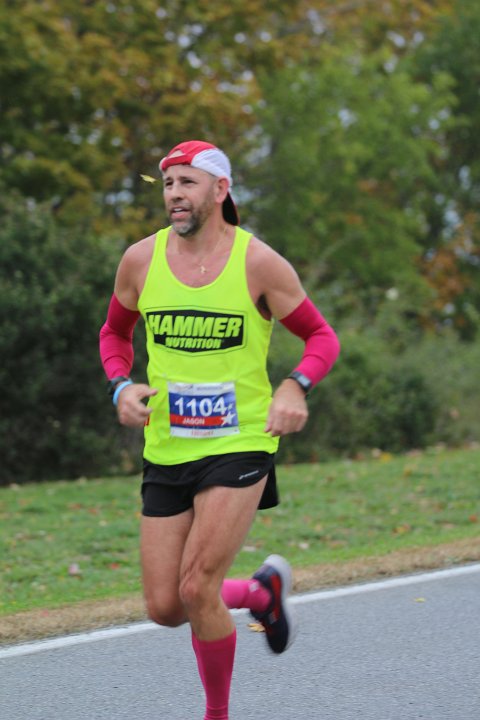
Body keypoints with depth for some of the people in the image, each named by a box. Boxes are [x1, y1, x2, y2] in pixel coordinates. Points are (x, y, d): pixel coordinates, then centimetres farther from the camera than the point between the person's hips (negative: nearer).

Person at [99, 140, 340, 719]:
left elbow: (321, 336, 2)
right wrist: (121, 385, -3)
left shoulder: (259, 263, -8)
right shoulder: (141, 260, 1)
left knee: (196, 589, -16)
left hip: (241, 445, -4)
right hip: (166, 450, 4)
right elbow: (115, 332, 18)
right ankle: (262, 591, 33)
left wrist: (296, 386, -18)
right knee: (164, 608, 2)